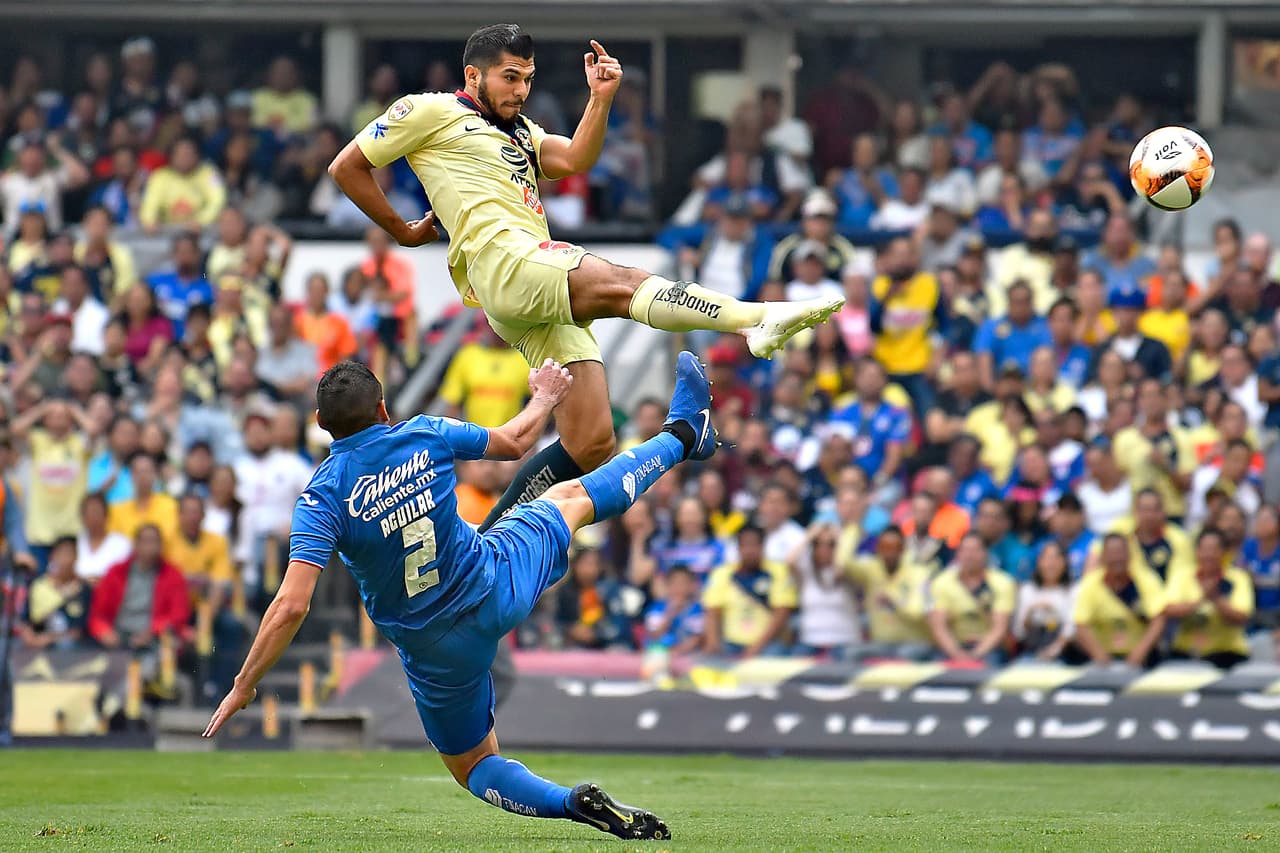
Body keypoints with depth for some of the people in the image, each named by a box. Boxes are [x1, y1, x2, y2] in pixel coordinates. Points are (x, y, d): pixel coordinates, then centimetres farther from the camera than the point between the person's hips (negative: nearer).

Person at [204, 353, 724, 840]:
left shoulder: (323, 497, -21)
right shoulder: (425, 437, -13)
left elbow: (291, 606, -28)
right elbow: (514, 442, 7)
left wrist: (243, 687, -18)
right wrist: (545, 398, 28)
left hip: (437, 651, -2)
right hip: (497, 589, 2)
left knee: (473, 767, 18)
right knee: (570, 498, 29)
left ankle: (575, 804, -11)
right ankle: (683, 434, 53)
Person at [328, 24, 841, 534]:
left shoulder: (519, 132, 34)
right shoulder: (430, 112, 14)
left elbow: (573, 160, 15)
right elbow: (346, 167, 16)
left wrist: (601, 99, 2)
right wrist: (404, 233, 15)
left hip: (546, 300, 8)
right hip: (500, 260, -8)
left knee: (590, 446, -2)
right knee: (622, 284, -32)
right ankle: (759, 321, -55)